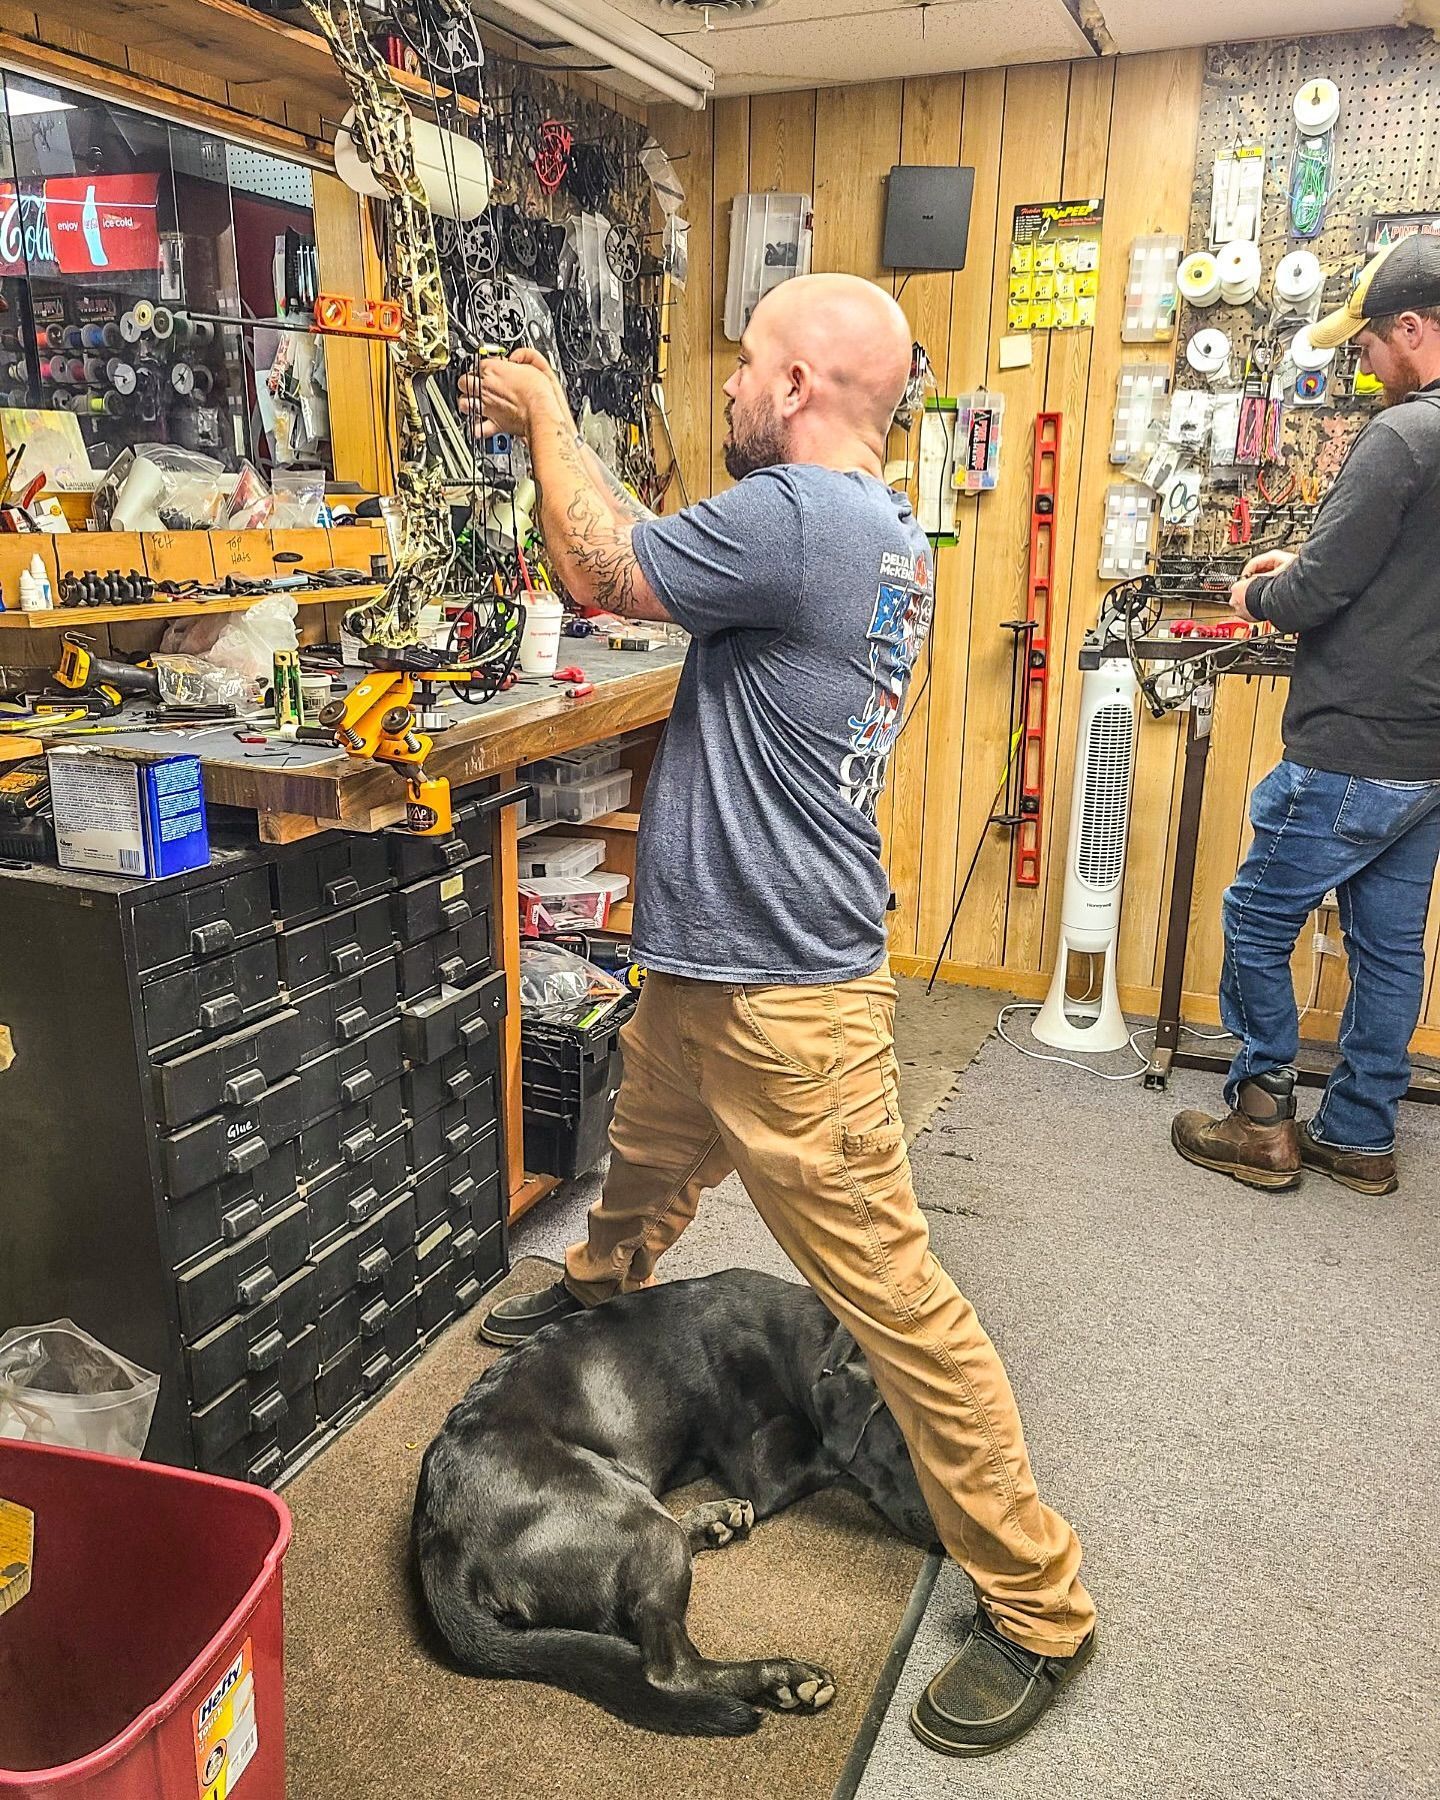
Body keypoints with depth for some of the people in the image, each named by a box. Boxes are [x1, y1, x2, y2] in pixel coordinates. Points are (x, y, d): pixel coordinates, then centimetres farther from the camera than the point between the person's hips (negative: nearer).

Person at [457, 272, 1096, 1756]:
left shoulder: (795, 515, -22)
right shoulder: (882, 526, 9)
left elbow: (604, 573, -9)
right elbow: (645, 566, 19)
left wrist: (547, 419, 7)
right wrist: (549, 438, 21)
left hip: (785, 995, -10)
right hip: (710, 965, 10)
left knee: (890, 1289, -2)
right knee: (646, 1161, 33)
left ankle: (1035, 1605, 14)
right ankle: (597, 1293, 63)